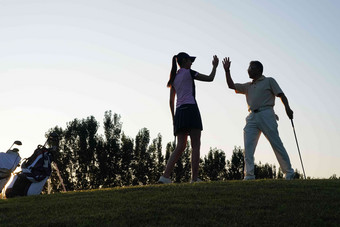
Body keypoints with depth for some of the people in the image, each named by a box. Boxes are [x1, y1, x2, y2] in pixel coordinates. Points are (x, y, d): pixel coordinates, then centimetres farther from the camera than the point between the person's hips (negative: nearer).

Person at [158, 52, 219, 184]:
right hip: (190, 109, -7)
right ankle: (194, 178, -11)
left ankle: (165, 176, -9)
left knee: (180, 146, 2)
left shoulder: (174, 78, 21)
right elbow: (210, 78, 5)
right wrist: (215, 66, 20)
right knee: (196, 145, -5)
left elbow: (171, 101, 18)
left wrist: (174, 118, 20)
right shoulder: (189, 72, 3)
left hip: (179, 111, 7)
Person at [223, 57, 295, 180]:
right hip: (252, 117, 5)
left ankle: (289, 173, 3)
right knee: (248, 147, -7)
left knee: (277, 145, -5)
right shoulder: (248, 86, 26)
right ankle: (249, 175, -7)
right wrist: (227, 71, 13)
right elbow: (231, 86, 21)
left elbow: (281, 95, 2)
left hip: (266, 115, -5)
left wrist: (287, 108, -15)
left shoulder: (269, 81, 11)